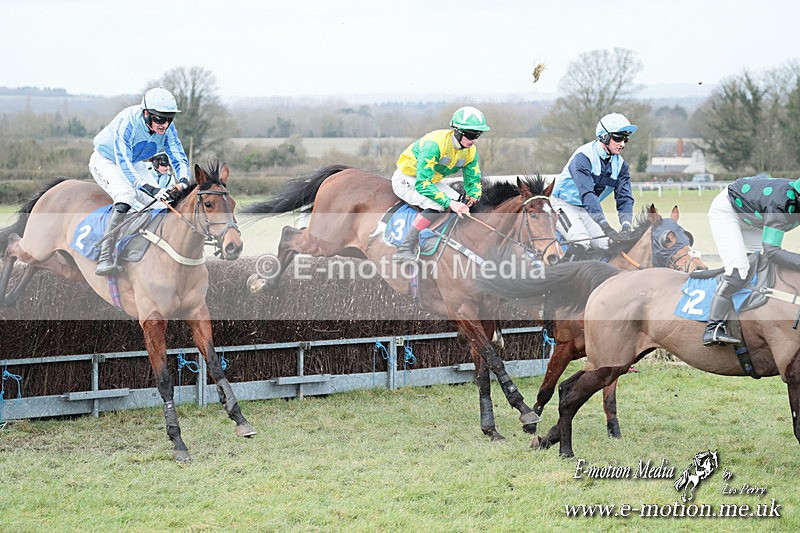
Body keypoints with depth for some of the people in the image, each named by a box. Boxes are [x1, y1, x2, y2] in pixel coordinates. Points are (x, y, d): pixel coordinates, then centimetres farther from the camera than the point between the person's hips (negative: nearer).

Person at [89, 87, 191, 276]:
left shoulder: (167, 128, -19)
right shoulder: (127, 122, -37)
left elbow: (179, 157, -17)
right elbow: (123, 164, -43)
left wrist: (183, 181, -40)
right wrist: (151, 189, -54)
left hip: (134, 164, 7)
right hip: (106, 161, -7)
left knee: (163, 202, -6)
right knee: (125, 196, -33)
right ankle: (105, 258, -39)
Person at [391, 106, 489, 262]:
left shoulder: (471, 151, -9)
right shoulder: (434, 144, -34)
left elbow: (474, 182, 3)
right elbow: (422, 184, -37)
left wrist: (473, 199, -21)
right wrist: (449, 203, -44)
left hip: (432, 181, 8)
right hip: (406, 179, -8)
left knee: (462, 206, -7)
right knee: (436, 205, -32)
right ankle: (405, 250, -31)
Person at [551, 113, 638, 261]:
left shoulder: (620, 165, -2)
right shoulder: (583, 156, -25)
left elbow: (624, 197, -8)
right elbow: (587, 194, -36)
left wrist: (626, 225, -28)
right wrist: (605, 226, -45)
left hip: (587, 211, 7)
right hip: (565, 205, -7)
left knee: (608, 246, -6)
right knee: (582, 243, -29)